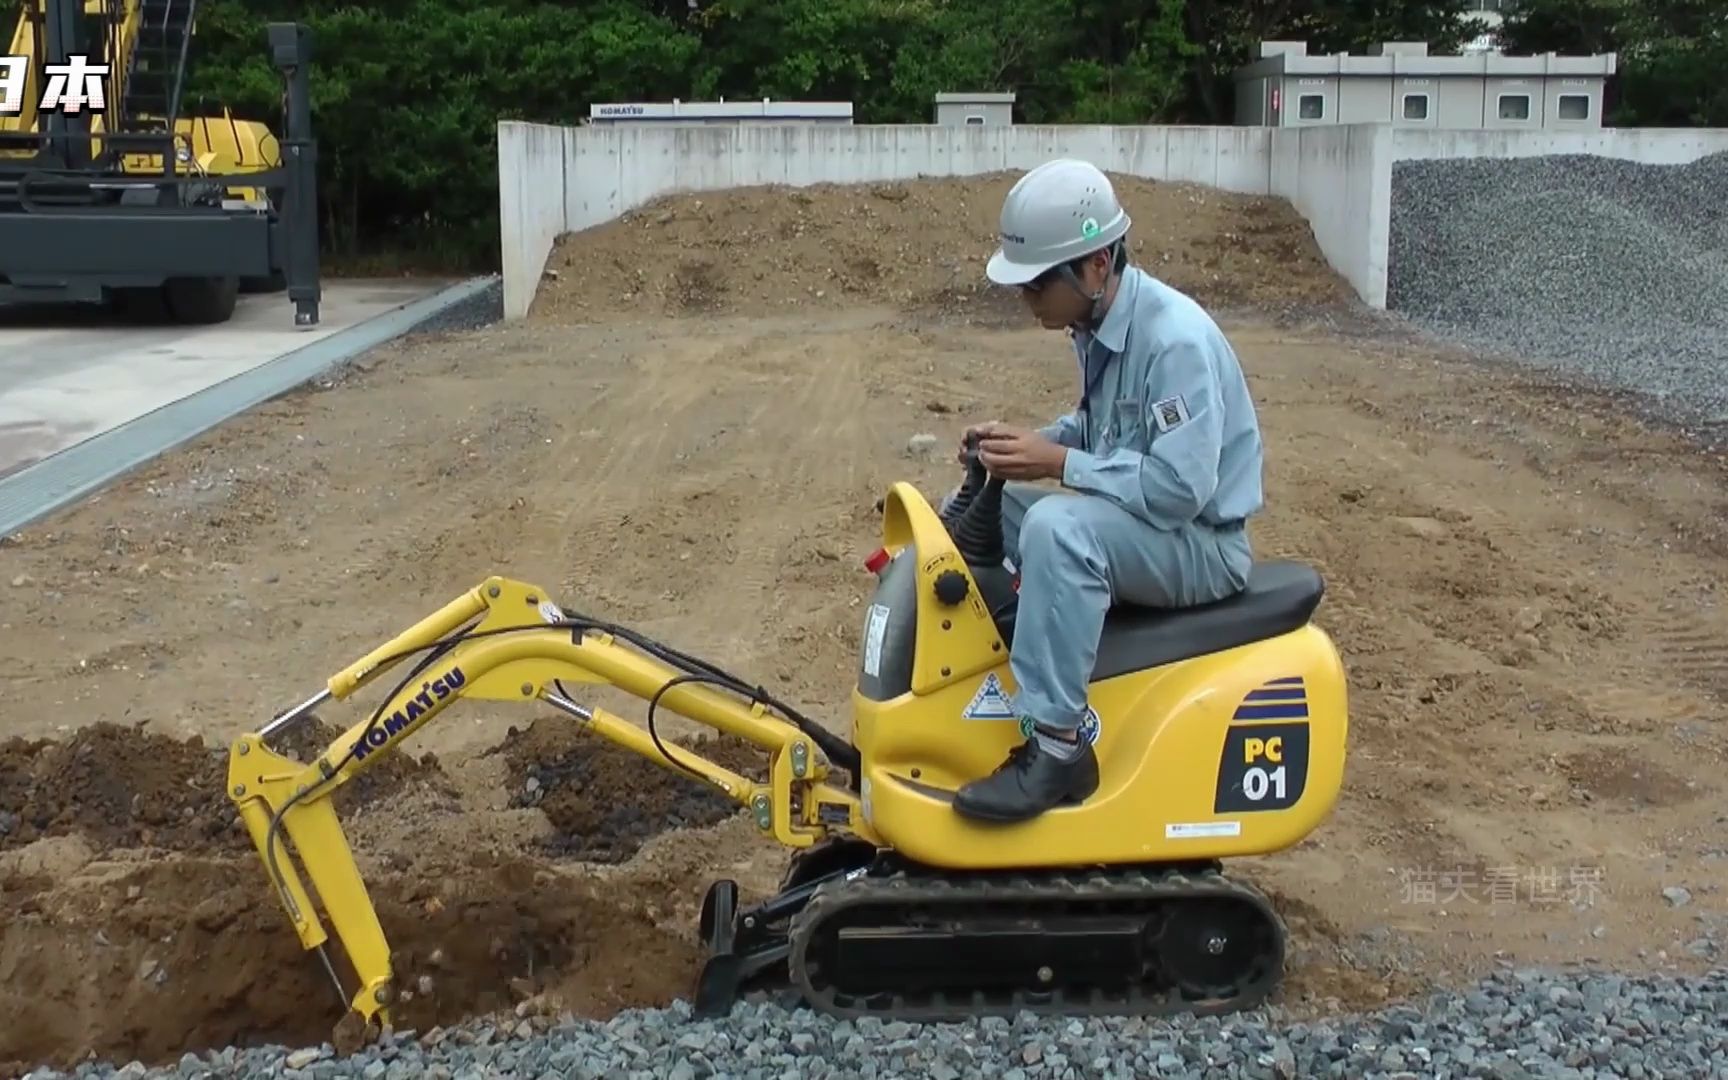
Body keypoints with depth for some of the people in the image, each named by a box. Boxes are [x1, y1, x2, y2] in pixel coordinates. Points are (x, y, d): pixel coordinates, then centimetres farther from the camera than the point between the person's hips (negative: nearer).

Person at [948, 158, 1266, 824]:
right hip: (1131, 525, 10)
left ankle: (1058, 746, -32)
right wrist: (1030, 443, 0)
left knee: (1059, 526, -36)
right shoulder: (1097, 324, 3)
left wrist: (1056, 463, -27)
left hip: (1202, 543, -10)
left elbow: (1178, 488, -30)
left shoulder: (1175, 339, -25)